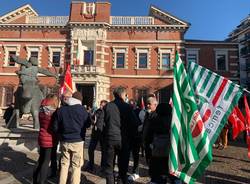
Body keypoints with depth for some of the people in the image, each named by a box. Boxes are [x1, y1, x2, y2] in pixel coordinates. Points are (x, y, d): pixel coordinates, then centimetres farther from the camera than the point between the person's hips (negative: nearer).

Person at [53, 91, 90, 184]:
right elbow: (87, 124, 3)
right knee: (76, 166, 6)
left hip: (64, 141, 4)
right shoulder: (82, 109, -9)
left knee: (64, 164, 16)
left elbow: (55, 127, 2)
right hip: (77, 141, -3)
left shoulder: (61, 109, 1)